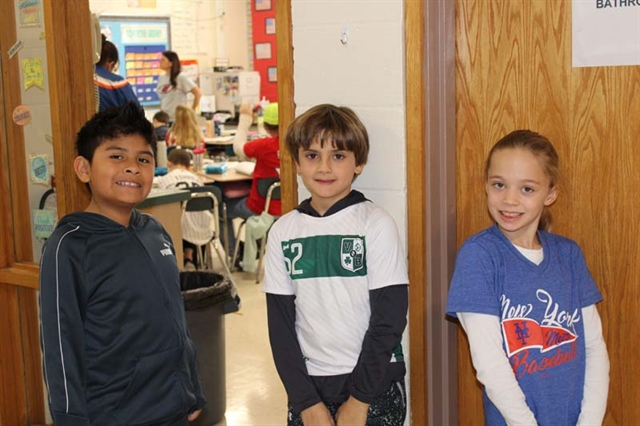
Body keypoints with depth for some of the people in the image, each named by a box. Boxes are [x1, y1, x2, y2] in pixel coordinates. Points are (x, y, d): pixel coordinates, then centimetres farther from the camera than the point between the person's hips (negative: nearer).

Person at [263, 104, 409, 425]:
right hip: (309, 384, 3)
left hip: (374, 385, -2)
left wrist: (360, 399, -11)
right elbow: (280, 323, 1)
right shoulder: (283, 231, 0)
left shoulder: (376, 224, -8)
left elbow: (389, 318, -9)